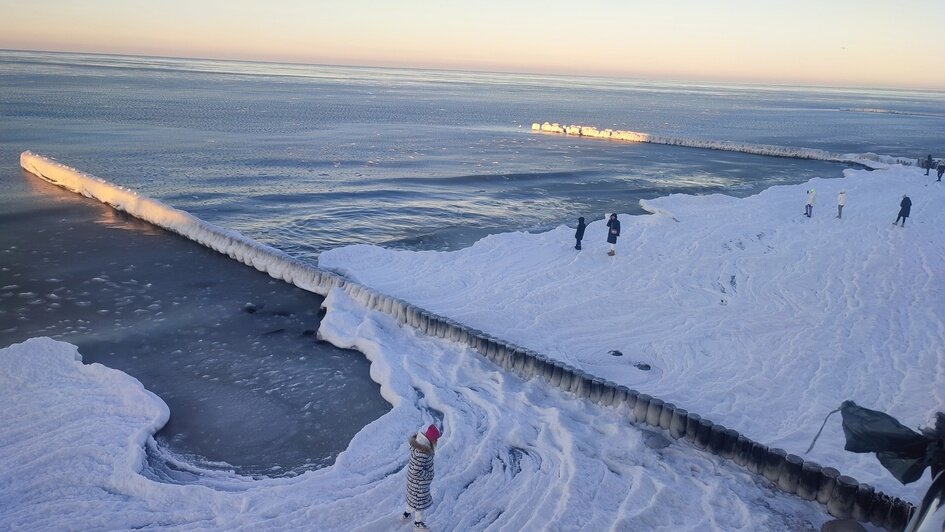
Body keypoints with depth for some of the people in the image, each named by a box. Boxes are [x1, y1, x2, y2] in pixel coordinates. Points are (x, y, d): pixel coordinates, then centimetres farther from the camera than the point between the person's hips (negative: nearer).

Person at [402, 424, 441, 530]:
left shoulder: (417, 444, -15)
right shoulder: (422, 453, -40)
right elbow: (417, 471, -35)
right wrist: (429, 475, -18)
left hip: (412, 477, 8)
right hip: (420, 481, -8)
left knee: (413, 496, 31)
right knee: (420, 500, 17)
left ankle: (407, 513, 54)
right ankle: (418, 522, 40)